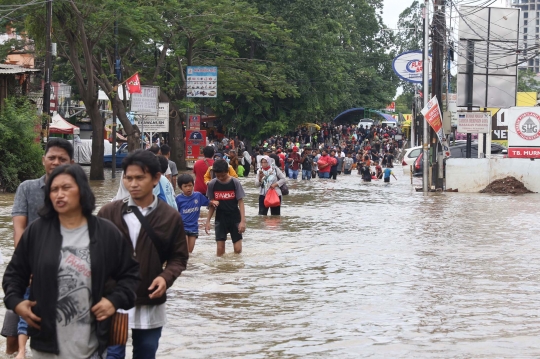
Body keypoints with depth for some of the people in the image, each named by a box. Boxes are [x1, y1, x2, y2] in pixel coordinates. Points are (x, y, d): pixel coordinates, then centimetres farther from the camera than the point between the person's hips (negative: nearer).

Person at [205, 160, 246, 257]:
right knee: (220, 249, -2)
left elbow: (240, 202, -7)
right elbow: (212, 205, 5)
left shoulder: (235, 182, -9)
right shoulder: (212, 184, -4)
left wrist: (243, 221, -14)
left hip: (235, 218, -1)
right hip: (220, 219, 1)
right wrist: (208, 221, 1)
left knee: (238, 249, -4)